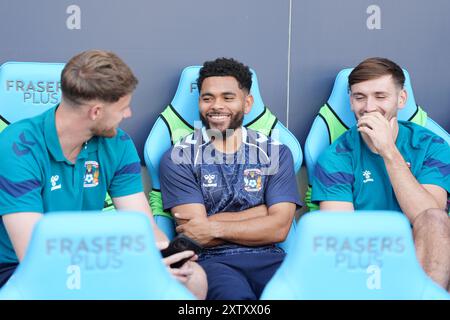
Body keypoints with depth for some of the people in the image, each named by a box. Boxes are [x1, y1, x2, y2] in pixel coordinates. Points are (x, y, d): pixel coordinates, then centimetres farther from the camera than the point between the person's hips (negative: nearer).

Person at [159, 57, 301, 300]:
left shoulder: (276, 153, 11)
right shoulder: (179, 158, 4)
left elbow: (279, 228, 1)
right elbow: (198, 235, -5)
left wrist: (216, 226, -7)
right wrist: (261, 213, -2)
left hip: (267, 258, 3)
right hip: (210, 261, -2)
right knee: (235, 295, -36)